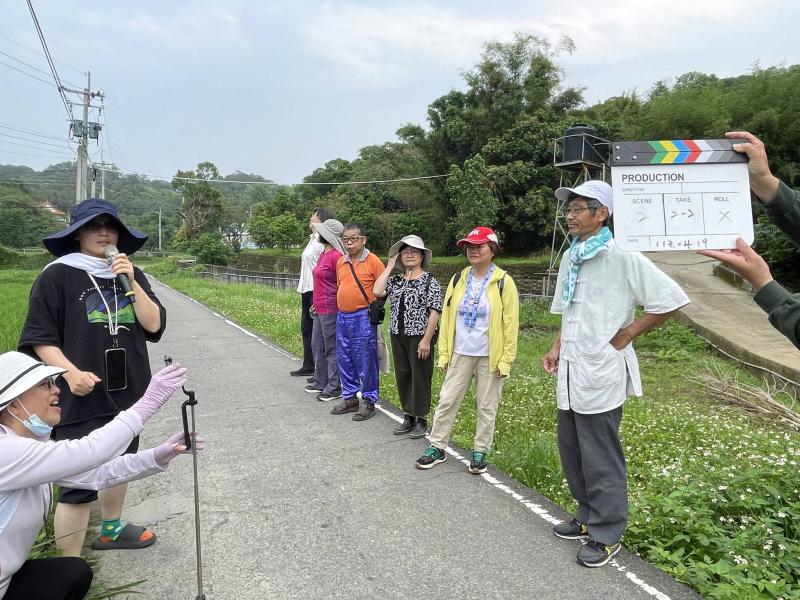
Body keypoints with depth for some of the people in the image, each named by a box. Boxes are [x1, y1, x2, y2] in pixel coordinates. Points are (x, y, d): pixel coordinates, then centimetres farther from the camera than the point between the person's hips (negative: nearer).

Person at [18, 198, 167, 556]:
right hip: (82, 400, -6)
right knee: (79, 483, -4)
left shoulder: (132, 276, 5)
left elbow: (154, 326, -5)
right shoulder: (57, 276, -9)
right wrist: (71, 372, -23)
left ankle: (111, 530, 45)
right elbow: (40, 339, -9)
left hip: (128, 394, 6)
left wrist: (131, 281, -14)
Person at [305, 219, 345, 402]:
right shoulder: (323, 254, 14)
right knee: (317, 345, 18)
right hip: (319, 309, 10)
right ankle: (321, 382, 30)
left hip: (330, 310, -10)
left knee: (331, 348, -1)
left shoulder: (336, 256, -16)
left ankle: (334, 388, 9)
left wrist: (333, 305, -11)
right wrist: (316, 303, 18)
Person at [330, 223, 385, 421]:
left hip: (363, 318, -7)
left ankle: (369, 401, 11)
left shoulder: (372, 260, -7)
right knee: (345, 360, 13)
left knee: (366, 360, 0)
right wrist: (341, 308, 15)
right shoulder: (340, 262, 11)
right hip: (342, 317, 7)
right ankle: (349, 397, 26)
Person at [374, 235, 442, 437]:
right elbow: (377, 291, -9)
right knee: (402, 375, 12)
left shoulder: (430, 281, -5)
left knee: (420, 376, 2)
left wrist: (426, 340, -16)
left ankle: (421, 420, 15)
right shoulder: (395, 280, 10)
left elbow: (435, 312, -10)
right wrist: (389, 266, -1)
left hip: (419, 337, -5)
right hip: (398, 336, 6)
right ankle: (408, 417, 25)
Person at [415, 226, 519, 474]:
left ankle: (480, 452, 23)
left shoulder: (503, 282, -7)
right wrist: (444, 353, 4)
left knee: (486, 407, 9)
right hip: (460, 354, 4)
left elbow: (510, 323, -7)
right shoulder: (458, 279, 5)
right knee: (447, 401, 7)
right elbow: (447, 317, 7)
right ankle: (437, 448, 20)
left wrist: (505, 360, -9)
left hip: (489, 357, -3)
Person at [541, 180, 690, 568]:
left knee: (600, 459, 3)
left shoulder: (621, 258, -13)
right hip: (570, 369, 8)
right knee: (572, 451, 17)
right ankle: (588, 518, 34)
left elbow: (671, 299, -13)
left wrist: (626, 336, -10)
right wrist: (557, 348, 10)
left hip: (600, 372, -8)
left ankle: (606, 535, 20)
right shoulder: (570, 258, 11)